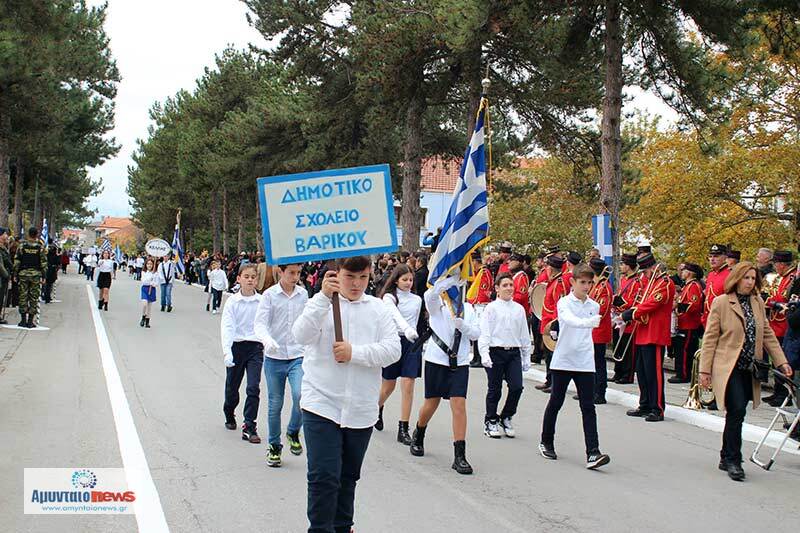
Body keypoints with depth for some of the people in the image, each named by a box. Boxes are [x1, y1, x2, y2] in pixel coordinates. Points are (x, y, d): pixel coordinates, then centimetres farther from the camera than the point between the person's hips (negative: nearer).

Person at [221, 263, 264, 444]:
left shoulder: (262, 301, -1)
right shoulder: (232, 301, -4)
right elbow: (227, 327, -9)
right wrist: (227, 352, -19)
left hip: (256, 347, 0)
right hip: (236, 346, 0)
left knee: (253, 387, -10)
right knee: (232, 387, 12)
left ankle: (249, 427, -3)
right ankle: (229, 415, 41)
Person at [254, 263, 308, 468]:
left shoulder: (303, 294, 5)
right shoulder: (269, 295, -5)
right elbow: (260, 323, -13)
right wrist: (267, 339, -32)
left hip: (298, 356, 1)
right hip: (274, 358, -1)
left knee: (300, 395, -19)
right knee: (275, 404, 6)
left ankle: (293, 432, 8)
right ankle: (274, 446, 23)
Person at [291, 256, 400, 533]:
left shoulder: (378, 308, 6)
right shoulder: (321, 304, 0)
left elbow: (393, 349, -4)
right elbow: (301, 335, -19)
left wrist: (355, 353, -16)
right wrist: (324, 296, -27)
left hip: (362, 410, 3)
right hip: (322, 404, -3)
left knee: (348, 476, 17)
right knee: (324, 476, -9)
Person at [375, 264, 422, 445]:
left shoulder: (417, 300, 10)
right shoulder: (389, 297, -5)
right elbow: (396, 315, -24)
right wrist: (407, 330, -41)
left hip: (411, 342, 3)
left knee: (408, 386, -6)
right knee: (388, 386, 8)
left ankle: (403, 430, -4)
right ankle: (377, 409, 41)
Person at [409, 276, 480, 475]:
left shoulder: (467, 308, 9)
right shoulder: (437, 304, -3)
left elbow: (476, 334, 3)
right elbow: (431, 293, -27)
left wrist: (463, 326, -19)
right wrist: (454, 276, -38)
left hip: (459, 362, 2)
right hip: (437, 360, -2)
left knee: (459, 405, -8)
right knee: (431, 403, 10)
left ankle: (460, 456, -6)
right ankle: (418, 436, 41)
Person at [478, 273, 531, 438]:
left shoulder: (519, 309, 9)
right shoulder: (491, 308, -2)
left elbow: (524, 335, 14)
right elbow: (484, 333, -7)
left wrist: (526, 357, 13)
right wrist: (484, 354, -17)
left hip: (514, 352, 3)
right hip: (496, 352, -3)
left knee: (517, 387, -6)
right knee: (494, 390, 4)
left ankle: (506, 418, 15)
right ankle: (491, 421, 20)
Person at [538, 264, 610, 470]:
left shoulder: (594, 306, 8)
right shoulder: (564, 303, -7)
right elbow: (571, 320, -30)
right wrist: (588, 322, -48)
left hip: (585, 363, 3)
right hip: (563, 361, -3)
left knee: (588, 408, -5)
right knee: (555, 403, 8)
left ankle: (593, 453, -10)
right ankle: (546, 443, 27)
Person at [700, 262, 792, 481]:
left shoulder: (758, 303, 10)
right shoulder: (721, 302, -5)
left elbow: (767, 334, 16)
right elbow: (710, 338, -4)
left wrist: (781, 362, 8)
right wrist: (705, 370, -7)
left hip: (749, 369, 5)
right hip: (728, 368, -5)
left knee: (736, 413, 7)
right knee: (737, 410, -16)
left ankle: (726, 458, 21)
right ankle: (733, 461, -5)